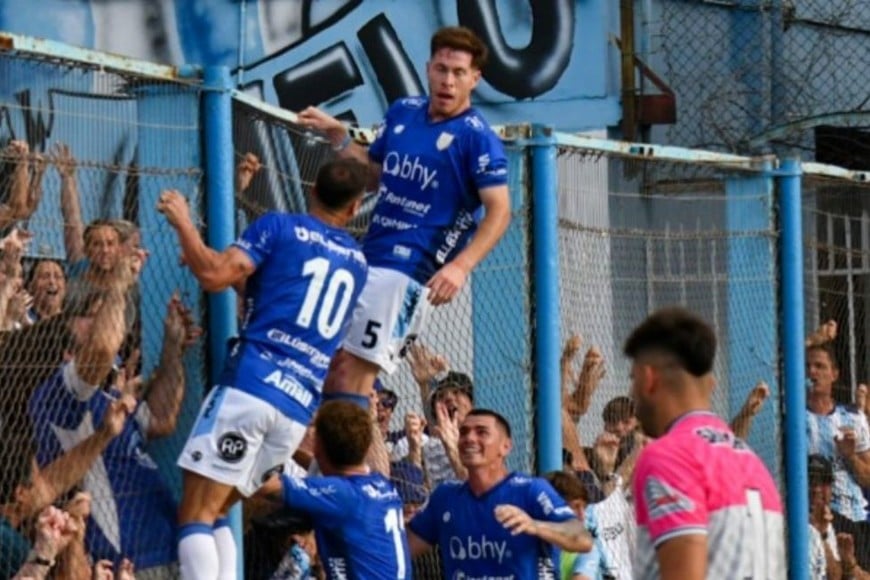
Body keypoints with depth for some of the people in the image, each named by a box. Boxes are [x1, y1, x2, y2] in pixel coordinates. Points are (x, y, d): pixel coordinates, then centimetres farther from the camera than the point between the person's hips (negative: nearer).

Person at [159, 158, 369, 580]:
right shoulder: (357, 262, 22)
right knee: (214, 514, 16)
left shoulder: (280, 227, 3)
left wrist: (183, 223, 5)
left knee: (195, 516, -9)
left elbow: (214, 276, -9)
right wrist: (241, 276, 40)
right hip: (301, 408, 6)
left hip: (250, 387, -6)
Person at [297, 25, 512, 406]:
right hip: (367, 257, 8)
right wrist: (336, 135, 10)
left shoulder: (477, 137, -9)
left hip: (410, 270, -8)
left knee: (354, 369, -13)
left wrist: (460, 267, -27)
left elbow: (499, 211, -15)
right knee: (332, 363, 6)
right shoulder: (402, 112, 12)